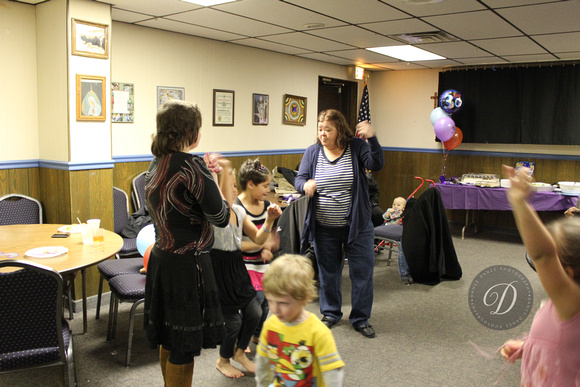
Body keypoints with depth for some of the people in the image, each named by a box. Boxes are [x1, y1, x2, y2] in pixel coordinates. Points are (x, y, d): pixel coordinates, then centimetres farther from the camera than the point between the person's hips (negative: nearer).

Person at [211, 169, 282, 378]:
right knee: (233, 319, 0)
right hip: (218, 268, -7)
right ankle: (223, 361, 30)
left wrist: (269, 220, -7)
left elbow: (258, 239, 10)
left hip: (237, 267, 7)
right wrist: (223, 170, -39)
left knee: (254, 312, 8)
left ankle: (240, 352, 36)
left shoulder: (239, 211, 5)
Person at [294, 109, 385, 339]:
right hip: (324, 227, 2)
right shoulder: (312, 152, 0)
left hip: (356, 225, -1)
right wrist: (305, 185, -28)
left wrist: (372, 139, -35)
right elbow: (299, 179, -4)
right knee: (328, 273, 16)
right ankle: (330, 313, 36)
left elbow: (377, 164, -20)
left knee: (362, 272, 6)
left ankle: (360, 318, 25)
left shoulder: (356, 147, -6)